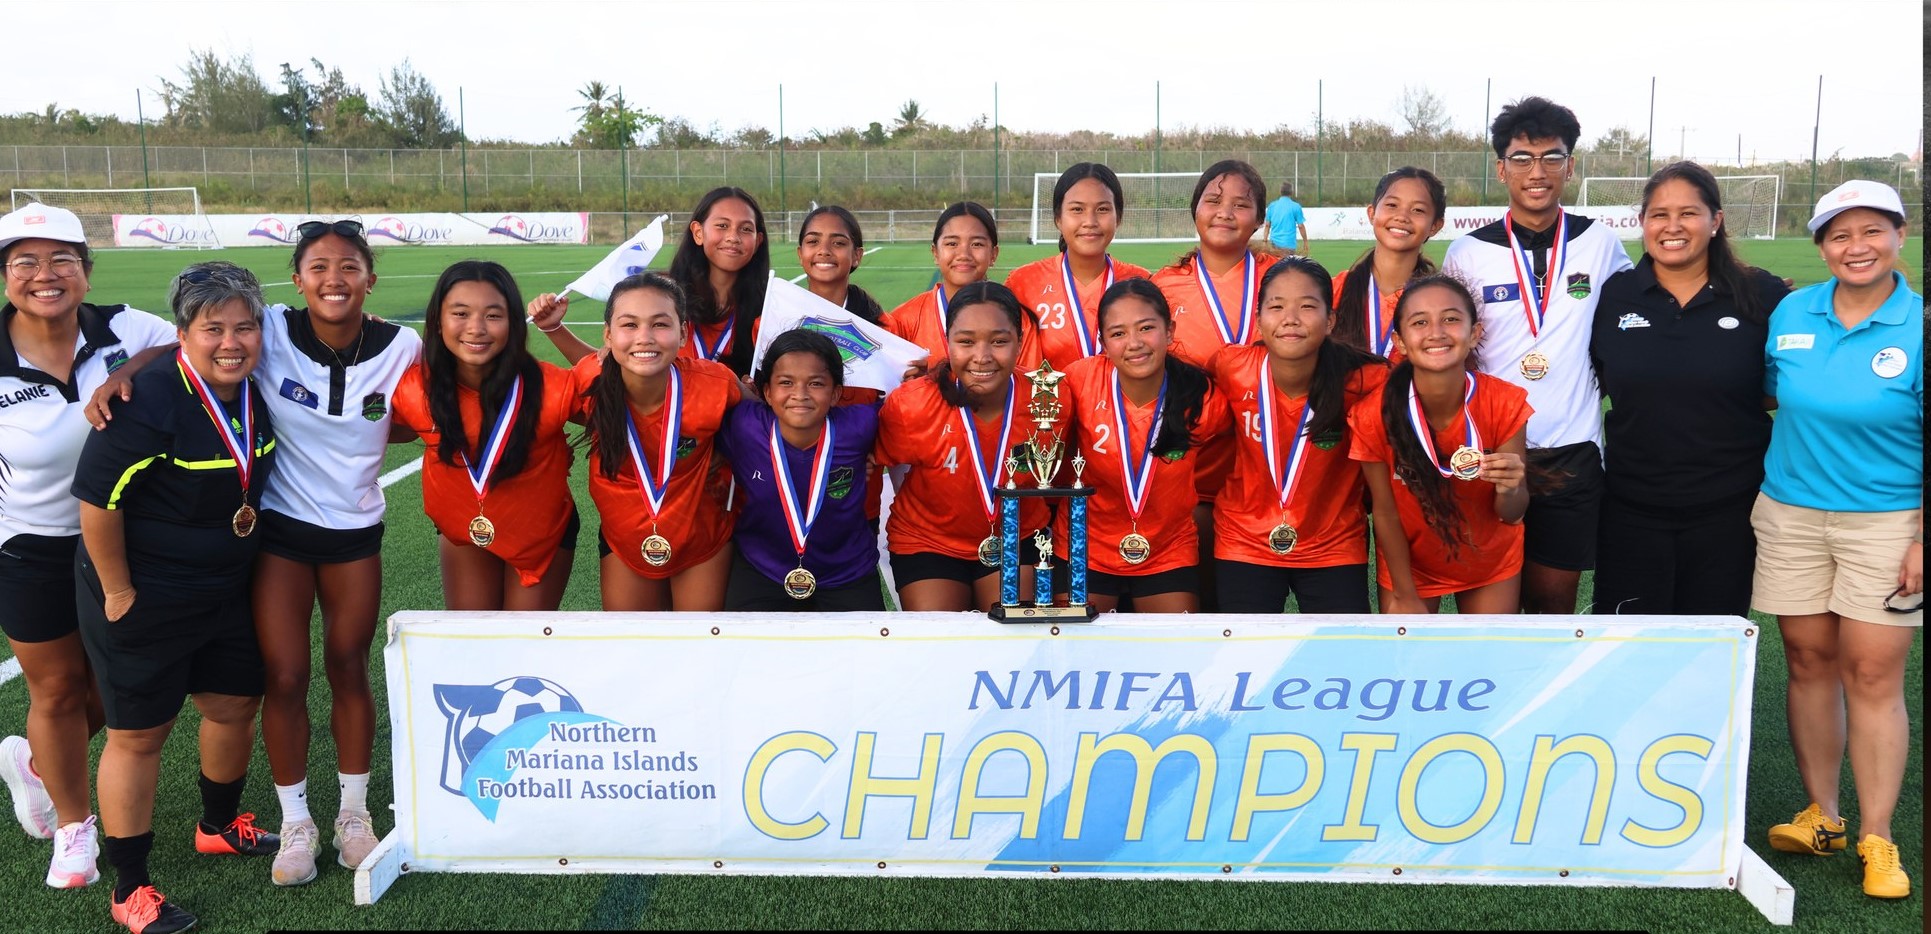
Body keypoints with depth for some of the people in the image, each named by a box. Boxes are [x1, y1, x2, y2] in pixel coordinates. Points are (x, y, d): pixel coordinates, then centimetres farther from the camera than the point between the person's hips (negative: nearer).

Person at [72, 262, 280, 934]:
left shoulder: (253, 395, -1)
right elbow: (97, 500, -22)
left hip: (225, 593, 7)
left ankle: (218, 826, 45)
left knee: (236, 706, 17)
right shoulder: (150, 401, -25)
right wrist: (118, 591, -16)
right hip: (145, 600, -7)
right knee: (139, 732, 4)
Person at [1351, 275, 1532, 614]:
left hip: (1491, 563, 1)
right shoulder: (1374, 415, -26)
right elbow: (1386, 512, -13)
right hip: (1408, 563, -1)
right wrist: (1405, 596, -6)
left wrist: (1509, 490, -38)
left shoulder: (1506, 403, -23)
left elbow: (1511, 515, -16)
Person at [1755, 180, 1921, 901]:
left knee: (1873, 675, -2)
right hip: (1791, 512, 3)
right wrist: (1756, 492, 11)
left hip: (1887, 520, -3)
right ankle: (1820, 813, 21)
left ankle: (1876, 839, 9)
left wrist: (1923, 541, -9)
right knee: (1808, 661, 8)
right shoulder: (1790, 314, 3)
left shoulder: (1918, 327, -7)